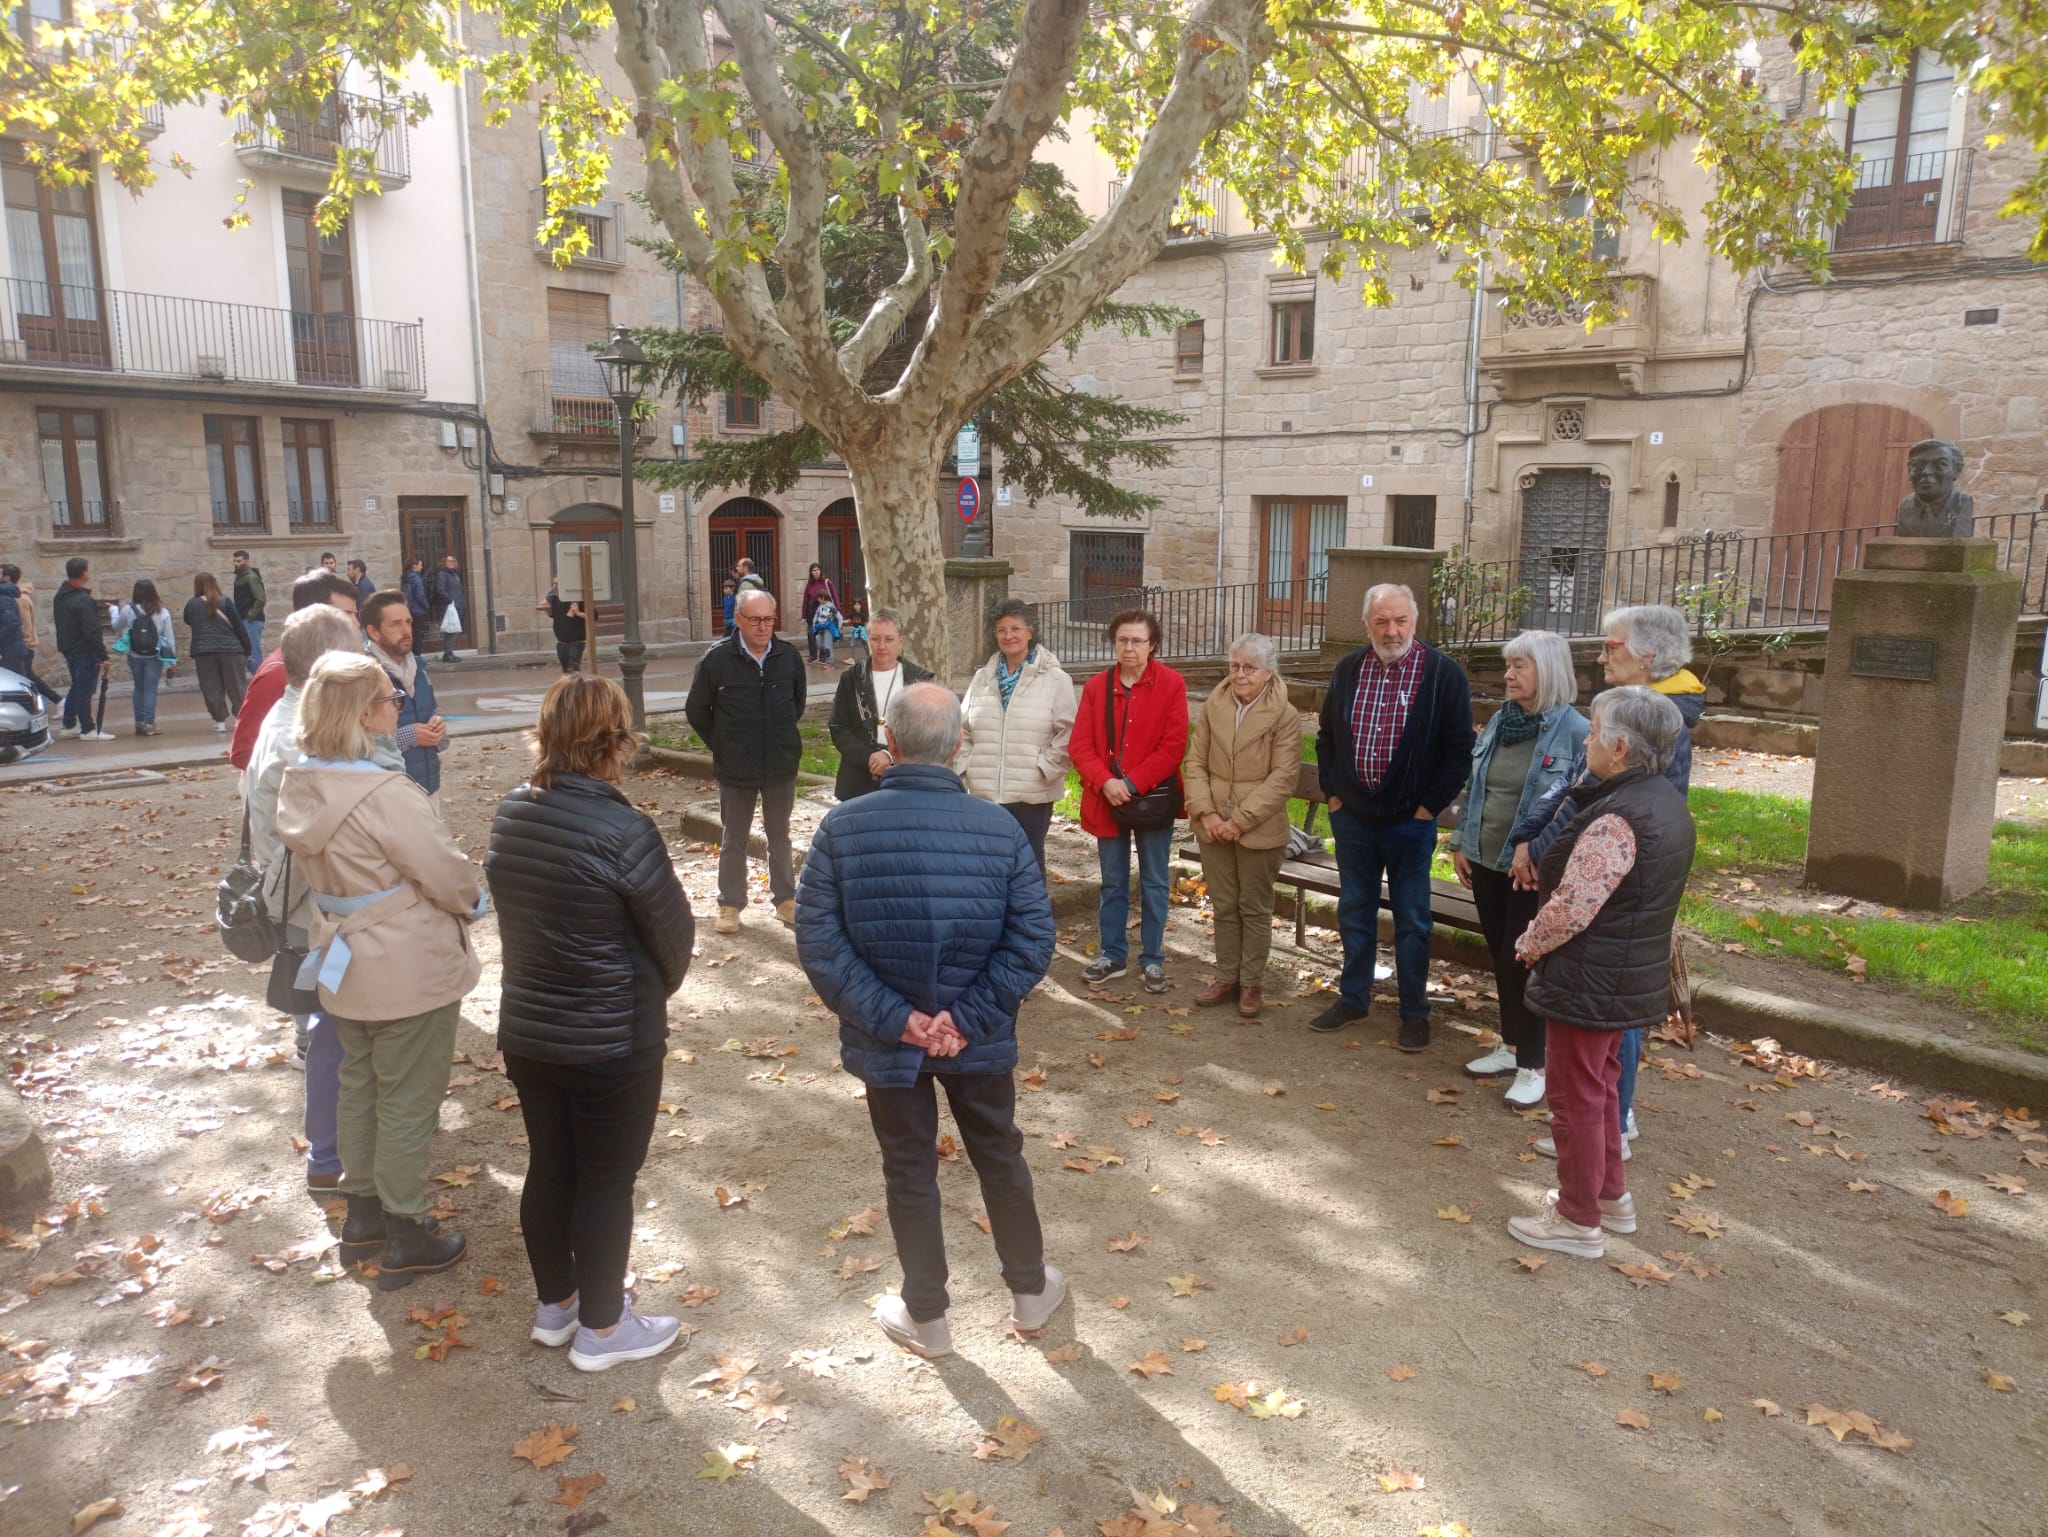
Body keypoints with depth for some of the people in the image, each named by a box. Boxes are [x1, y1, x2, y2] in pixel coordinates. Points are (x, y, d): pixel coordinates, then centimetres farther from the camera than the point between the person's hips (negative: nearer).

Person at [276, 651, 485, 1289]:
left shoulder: (299, 789, -3)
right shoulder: (385, 795, -28)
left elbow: (310, 871, 9)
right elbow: (452, 877, -22)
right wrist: (473, 902, -2)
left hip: (347, 966, 8)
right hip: (412, 974, -8)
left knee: (359, 1088, 22)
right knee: (408, 1103, 7)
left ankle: (363, 1217, 38)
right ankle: (406, 1239, 21)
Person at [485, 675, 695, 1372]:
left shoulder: (510, 816, -4)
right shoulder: (622, 830, -24)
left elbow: (514, 913, 7)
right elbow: (674, 932, -14)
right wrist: (656, 990, 7)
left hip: (525, 1031, 7)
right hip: (613, 1042, -6)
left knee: (549, 1166, 21)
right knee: (606, 1181, 10)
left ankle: (555, 1304, 39)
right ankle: (600, 1329, 26)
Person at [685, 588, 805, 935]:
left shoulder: (789, 656, -3)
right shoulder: (716, 659, -11)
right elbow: (696, 710, 1)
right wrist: (722, 746, 2)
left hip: (781, 764, 2)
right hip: (735, 769, -2)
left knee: (780, 836, 15)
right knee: (734, 840, 11)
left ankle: (785, 899, 28)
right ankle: (730, 904, 23)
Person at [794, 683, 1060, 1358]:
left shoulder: (842, 827, -16)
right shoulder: (1000, 828, -13)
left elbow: (818, 942, -17)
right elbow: (1033, 941, -15)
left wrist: (895, 1018, -15)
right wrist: (969, 1018, -13)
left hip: (888, 1041, -1)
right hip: (979, 1041, 1)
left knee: (909, 1173, 17)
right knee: (1000, 1158, 22)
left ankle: (926, 1317, 35)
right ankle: (1030, 1290, 42)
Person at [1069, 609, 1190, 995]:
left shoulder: (1171, 684, -6)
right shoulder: (1097, 686, 2)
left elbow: (1174, 745, -12)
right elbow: (1081, 744, -2)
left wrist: (1132, 783, -18)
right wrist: (1105, 782, -18)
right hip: (1107, 799, 2)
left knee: (1153, 883, 9)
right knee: (1113, 883, 13)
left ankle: (1153, 959, 21)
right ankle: (1112, 954, 26)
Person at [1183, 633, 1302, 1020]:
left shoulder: (1285, 715, -8)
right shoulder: (1213, 706, 4)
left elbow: (1282, 777, -13)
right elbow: (1195, 763, 4)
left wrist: (1239, 820, -17)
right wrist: (1205, 812, -10)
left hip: (1259, 830, -3)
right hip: (1213, 826, 4)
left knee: (1255, 909, 8)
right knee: (1223, 906, 13)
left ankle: (1252, 983, 20)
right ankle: (1226, 978, 25)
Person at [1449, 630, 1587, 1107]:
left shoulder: (1576, 732, -14)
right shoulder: (1499, 721, 6)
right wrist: (1460, 843, 10)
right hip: (1485, 861, 6)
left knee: (1523, 961, 2)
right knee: (1500, 956, 16)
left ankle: (1532, 1064, 17)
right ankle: (1512, 1045, 33)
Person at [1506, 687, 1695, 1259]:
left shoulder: (1616, 820, -26)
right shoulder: (1668, 803, 6)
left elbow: (1569, 910, -25)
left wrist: (1529, 944, -8)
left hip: (1590, 983, -10)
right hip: (1635, 976, 10)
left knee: (1577, 1096, 5)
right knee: (1601, 1086, 24)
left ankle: (1579, 1220, 18)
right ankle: (1611, 1195, 37)